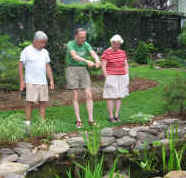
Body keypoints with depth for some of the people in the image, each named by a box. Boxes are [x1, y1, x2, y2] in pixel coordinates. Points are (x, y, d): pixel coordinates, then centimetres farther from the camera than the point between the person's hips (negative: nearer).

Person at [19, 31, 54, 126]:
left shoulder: (45, 52, 12)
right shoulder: (27, 51, -3)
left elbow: (48, 67, 14)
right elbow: (21, 66, -3)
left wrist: (51, 80, 6)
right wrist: (22, 81, -8)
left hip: (43, 82, 5)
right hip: (31, 82, -5)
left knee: (43, 103, 4)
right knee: (30, 103, -5)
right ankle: (28, 123, 1)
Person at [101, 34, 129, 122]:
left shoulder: (122, 52, 9)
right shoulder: (106, 53, -8)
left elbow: (126, 65, 11)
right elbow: (103, 66, -11)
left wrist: (127, 78, 4)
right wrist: (107, 78, -16)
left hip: (121, 77, 5)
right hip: (111, 77, -5)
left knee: (119, 96, 6)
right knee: (111, 96, -4)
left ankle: (116, 116, 12)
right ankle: (111, 116, 2)